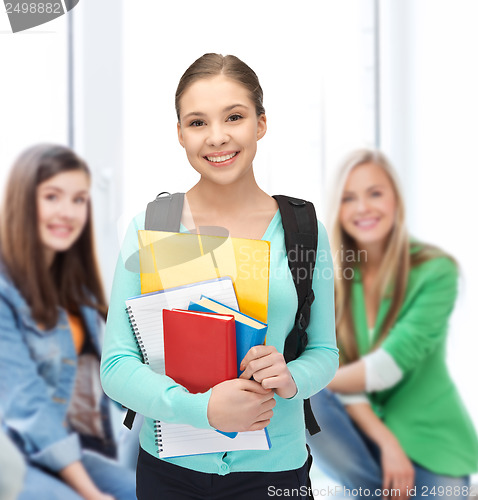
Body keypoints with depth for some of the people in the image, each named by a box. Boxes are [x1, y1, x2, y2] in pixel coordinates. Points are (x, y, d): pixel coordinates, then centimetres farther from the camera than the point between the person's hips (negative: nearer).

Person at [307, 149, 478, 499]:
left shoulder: (436, 270, -11)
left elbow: (390, 364, -20)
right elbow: (336, 370, -9)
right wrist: (386, 442, -21)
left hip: (428, 438, -3)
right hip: (362, 427, 4)